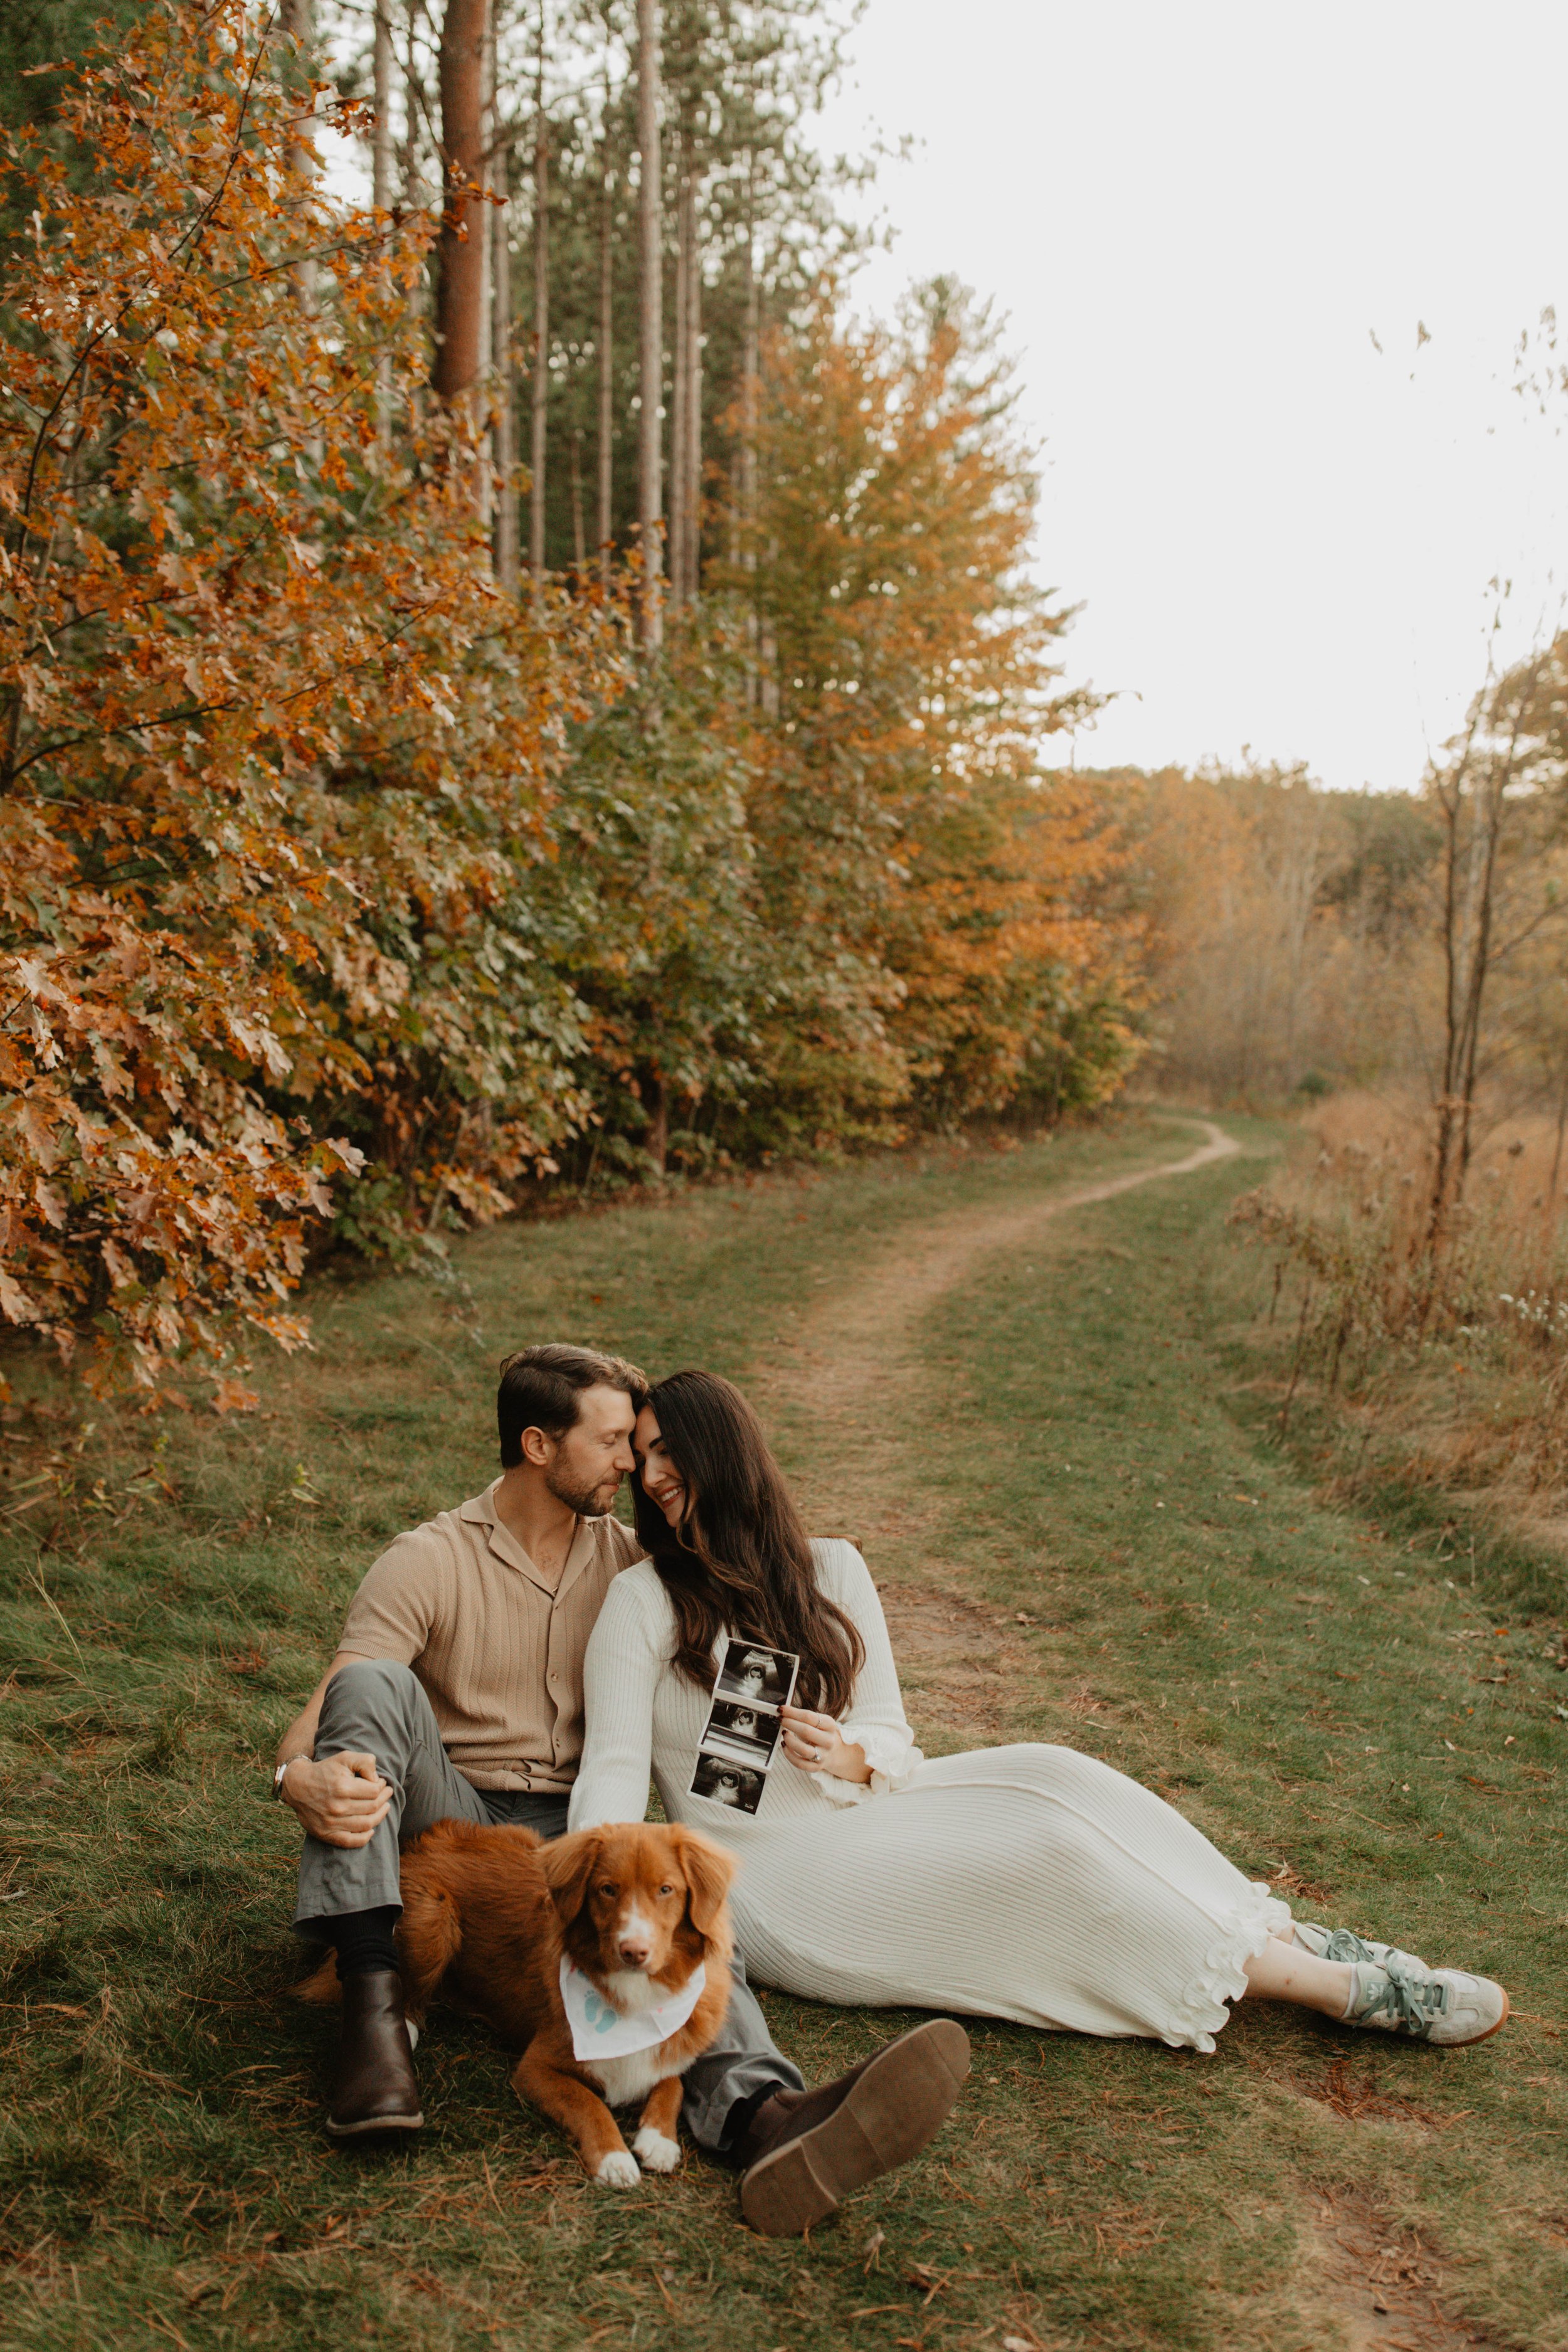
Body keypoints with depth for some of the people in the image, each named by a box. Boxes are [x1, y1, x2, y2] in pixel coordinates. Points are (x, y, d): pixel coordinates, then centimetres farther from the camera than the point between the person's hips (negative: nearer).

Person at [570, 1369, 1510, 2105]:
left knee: (1052, 1777, -23)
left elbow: (891, 1739, 6)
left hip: (860, 1810, 5)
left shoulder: (831, 1570, 7)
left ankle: (1287, 1939, -20)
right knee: (1047, 1852, -24)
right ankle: (1354, 1991, -19)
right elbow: (615, 1765, -12)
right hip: (771, 1875, -5)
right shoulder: (644, 1600, -5)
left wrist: (852, 1757, -18)